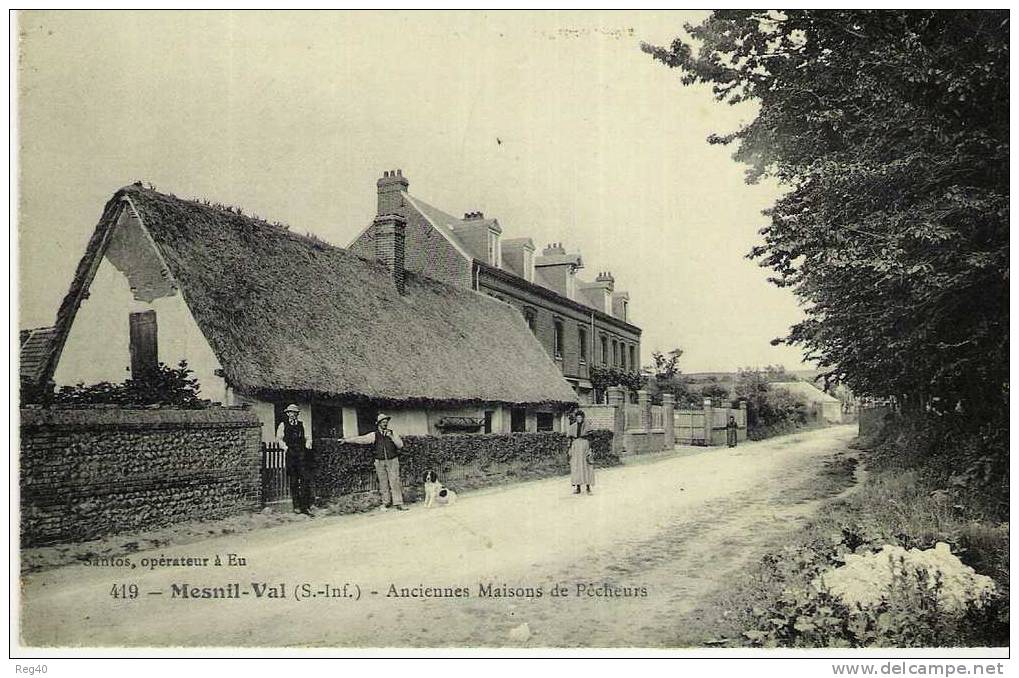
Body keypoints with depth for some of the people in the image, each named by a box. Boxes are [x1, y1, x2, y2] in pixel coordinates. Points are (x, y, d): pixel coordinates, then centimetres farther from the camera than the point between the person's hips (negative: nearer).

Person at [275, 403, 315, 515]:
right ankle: (296, 506, 9)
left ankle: (305, 506, -7)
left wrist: (307, 444, 3)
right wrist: (286, 447, -10)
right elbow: (279, 439, 4)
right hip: (290, 455, -2)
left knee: (306, 478, -9)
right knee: (294, 481, 2)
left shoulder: (301, 424, 18)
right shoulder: (283, 425, 9)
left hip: (302, 455, 2)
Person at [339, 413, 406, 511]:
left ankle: (398, 503, -3)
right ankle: (386, 502, 15)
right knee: (383, 483, 4)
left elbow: (400, 445, 1)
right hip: (380, 462, 1)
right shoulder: (374, 435, 4)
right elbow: (360, 439, 5)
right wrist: (346, 440, 4)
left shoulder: (393, 433, 5)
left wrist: (392, 437, -12)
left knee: (394, 481, -6)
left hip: (392, 460, -1)